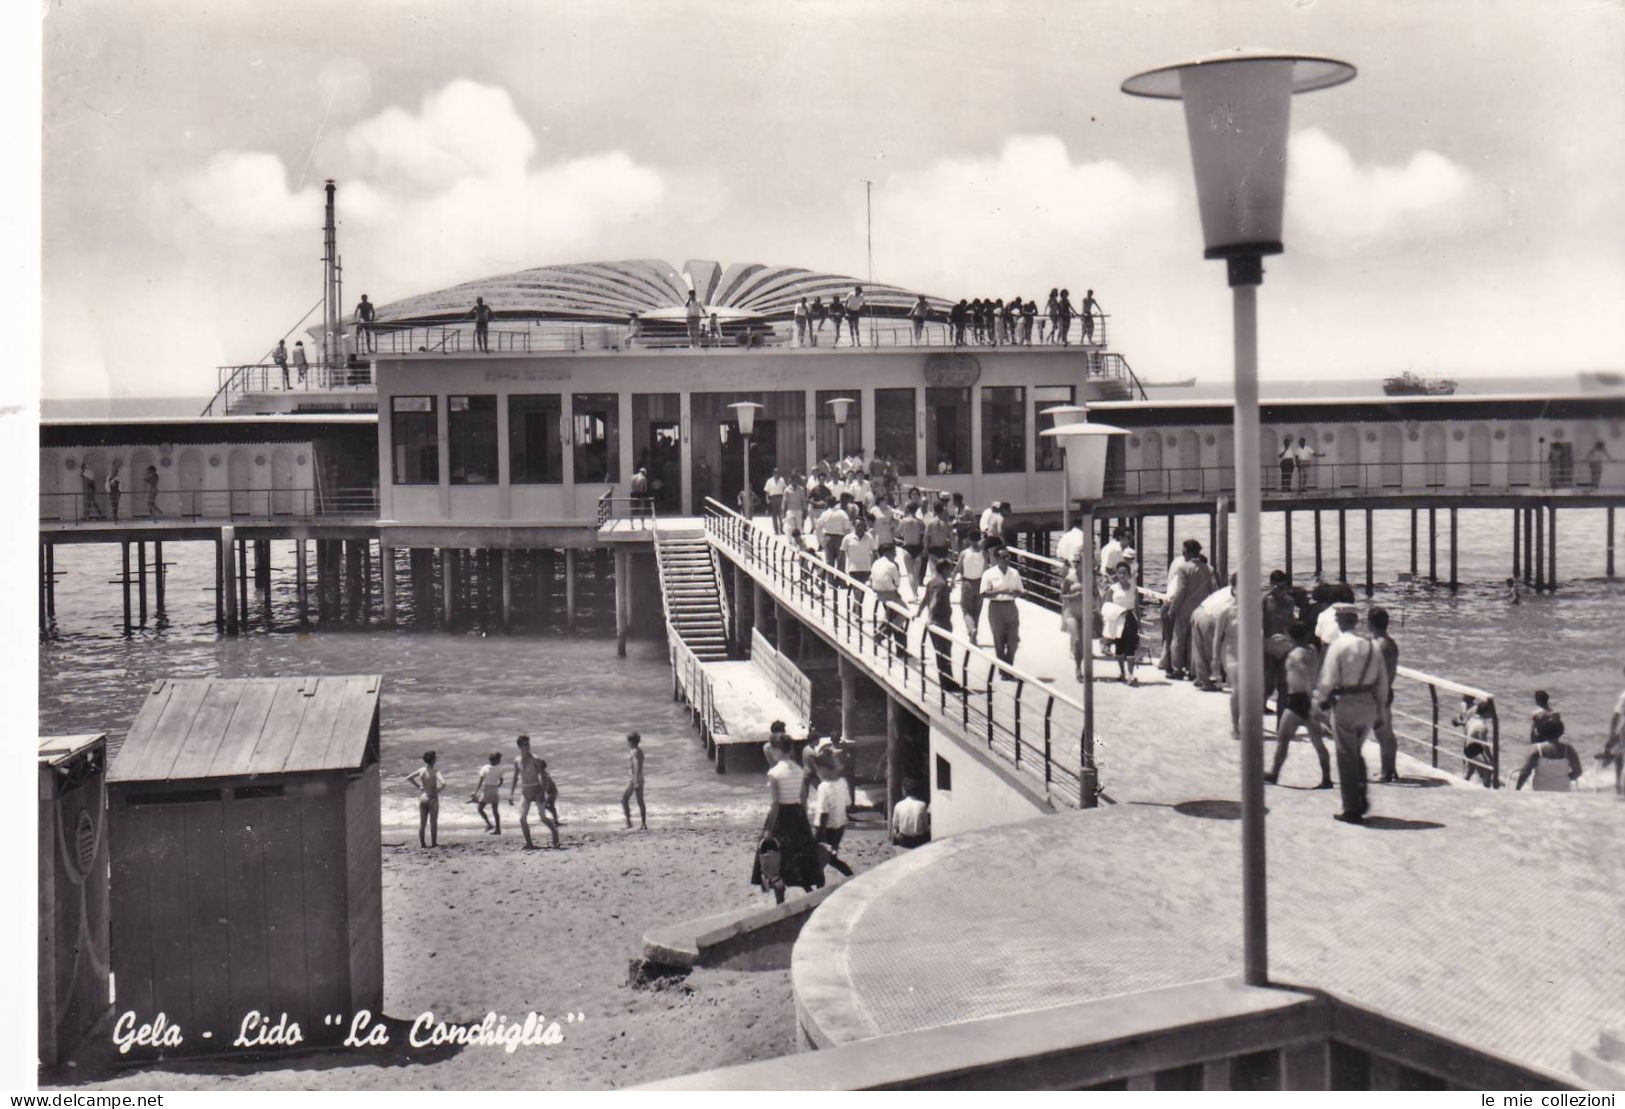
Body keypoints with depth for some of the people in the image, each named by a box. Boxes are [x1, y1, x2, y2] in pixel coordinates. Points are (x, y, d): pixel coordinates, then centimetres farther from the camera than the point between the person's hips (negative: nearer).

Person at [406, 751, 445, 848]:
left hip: (422, 797, 5)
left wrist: (418, 787, 6)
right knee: (433, 822, 5)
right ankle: (434, 843, 10)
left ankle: (422, 843, 15)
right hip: (432, 799, -5)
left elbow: (408, 778, 6)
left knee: (422, 822, 11)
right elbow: (443, 783, -31)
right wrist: (438, 790, -13)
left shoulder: (421, 770, -2)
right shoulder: (435, 772, -17)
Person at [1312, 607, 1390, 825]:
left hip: (1345, 703, -5)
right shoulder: (1372, 646, 4)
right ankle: (1361, 800, 20)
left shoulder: (1338, 645, -12)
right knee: (1357, 753, 23)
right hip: (1368, 704, 5)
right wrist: (1379, 710, 15)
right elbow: (1382, 682, 7)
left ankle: (1352, 809, 5)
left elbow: (1328, 679, -13)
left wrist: (1320, 700, 4)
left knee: (1347, 757, 3)